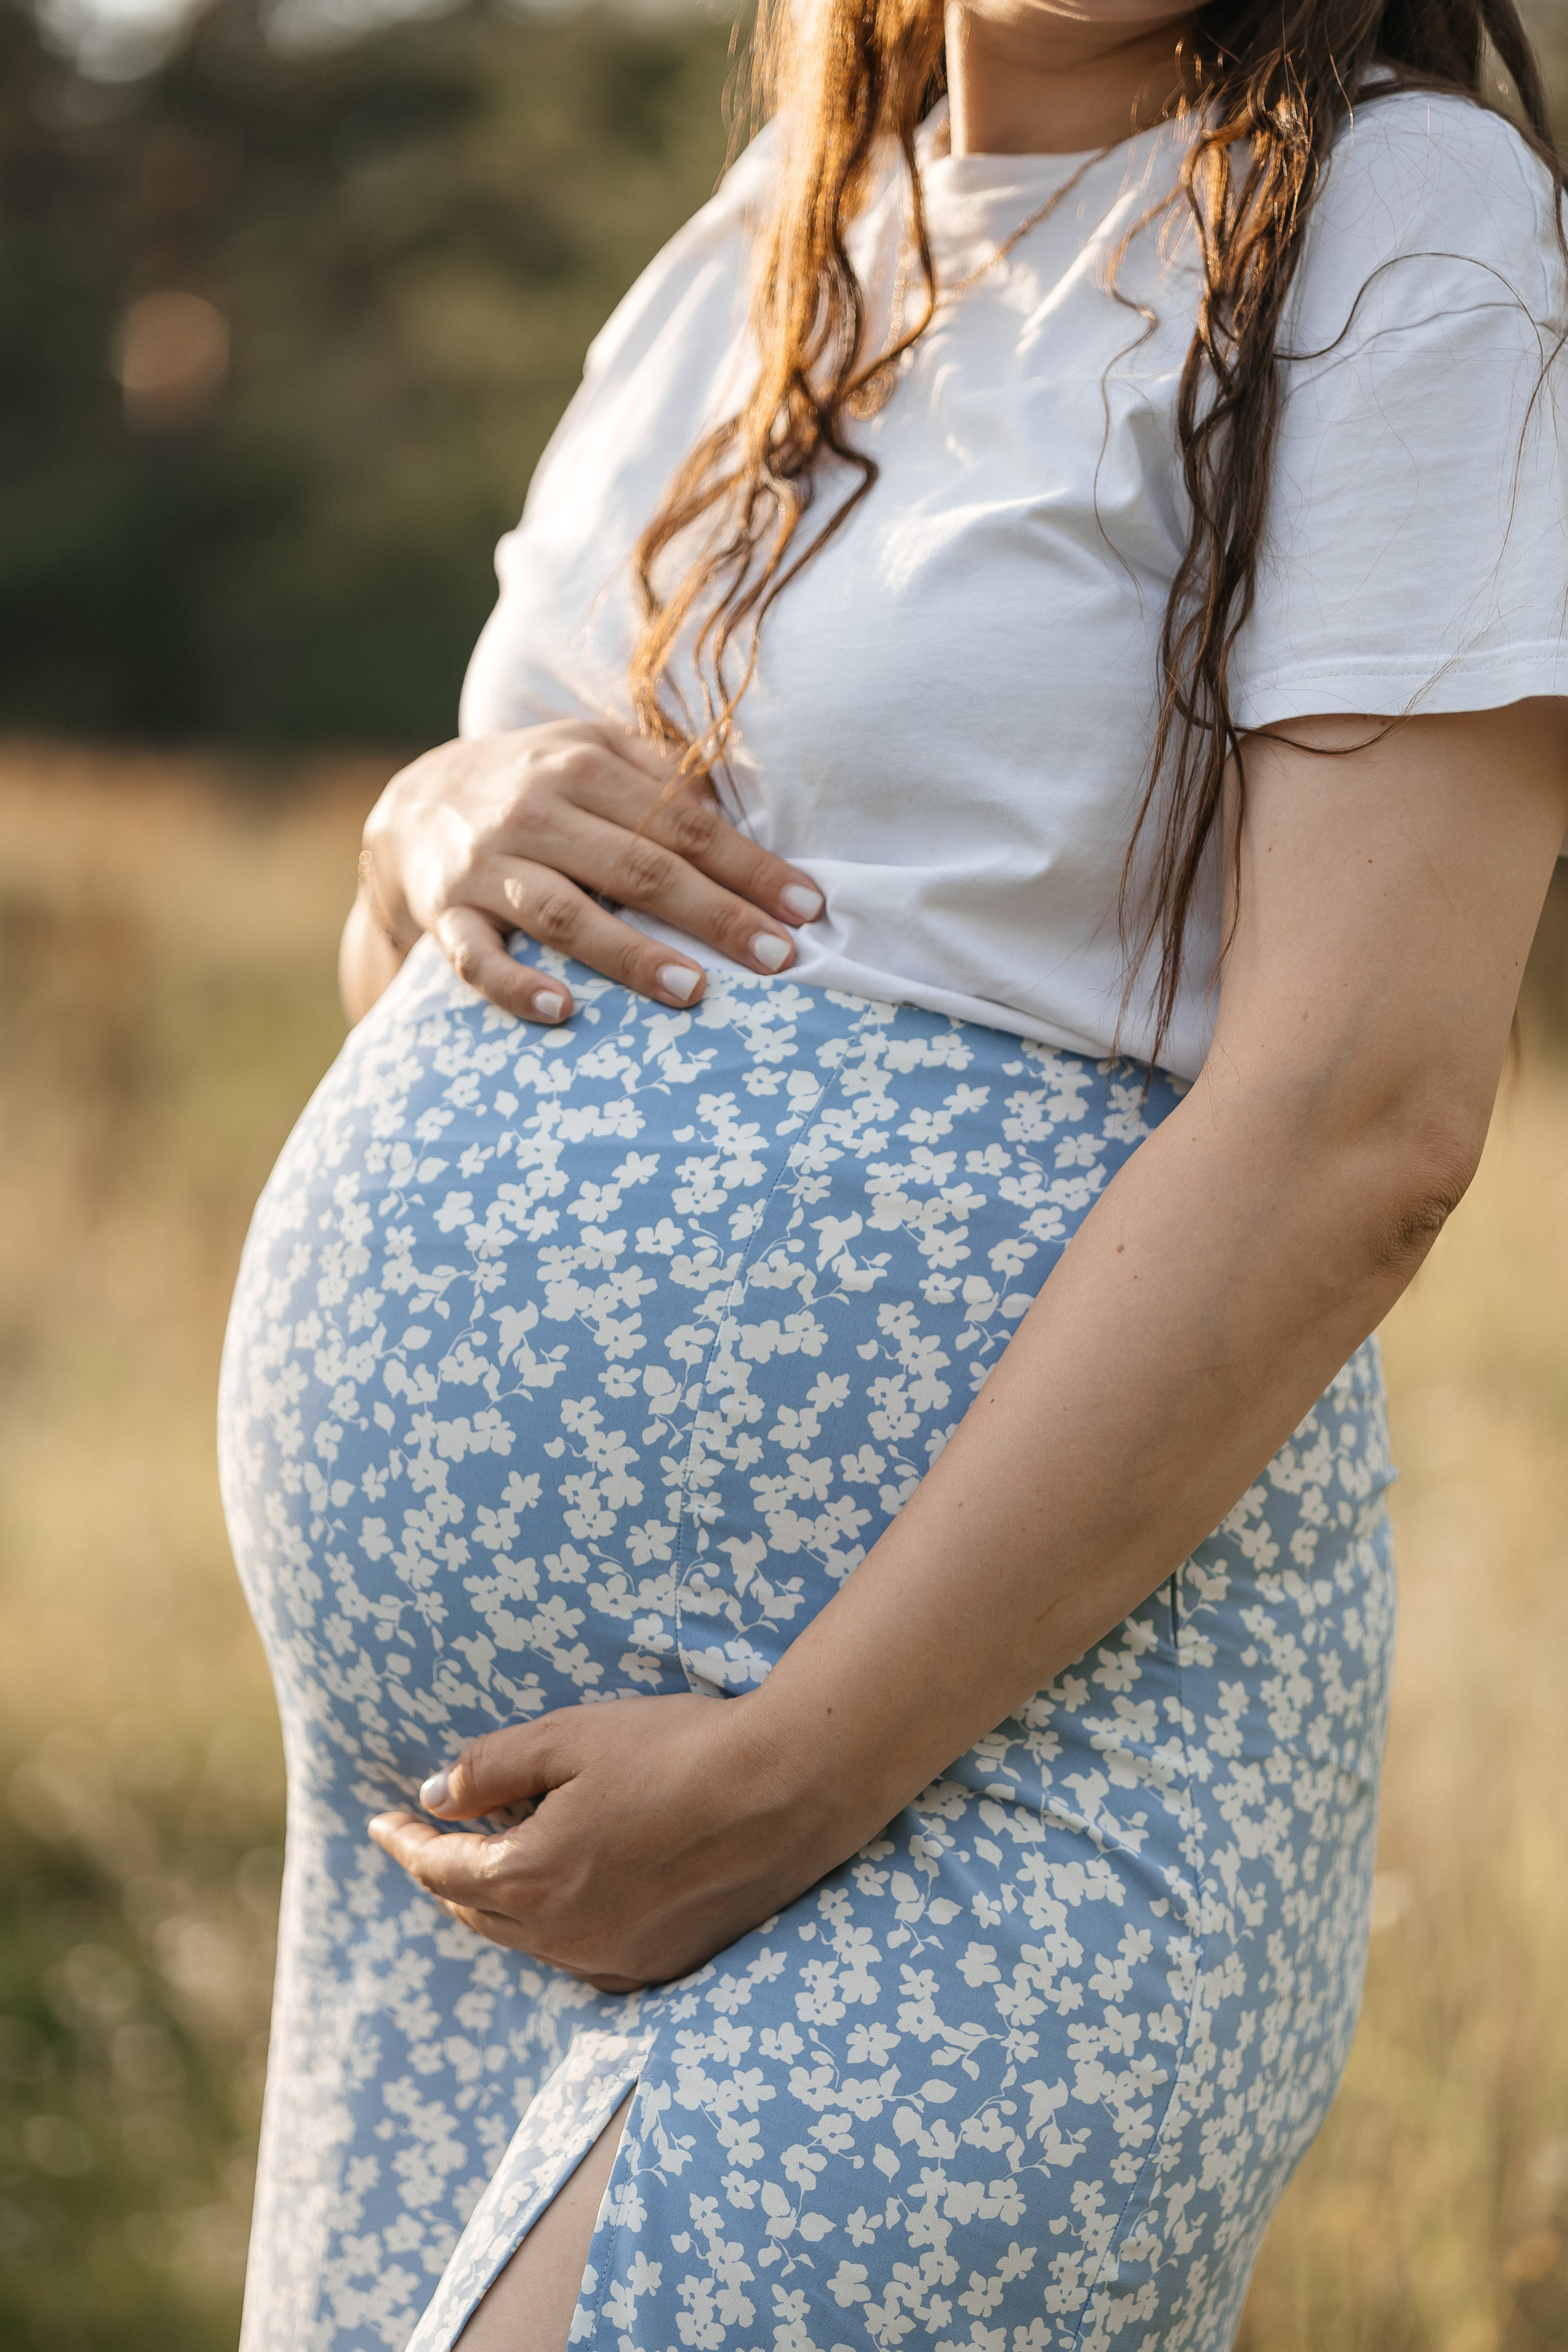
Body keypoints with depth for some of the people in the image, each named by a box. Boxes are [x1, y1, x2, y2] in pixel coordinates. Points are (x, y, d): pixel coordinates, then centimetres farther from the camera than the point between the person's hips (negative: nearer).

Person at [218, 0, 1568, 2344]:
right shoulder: (778, 226, 14)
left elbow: (1362, 1125, -17)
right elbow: (399, 978, 21)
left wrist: (793, 1772, -19)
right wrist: (442, 830, -3)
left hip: (974, 1785, -7)